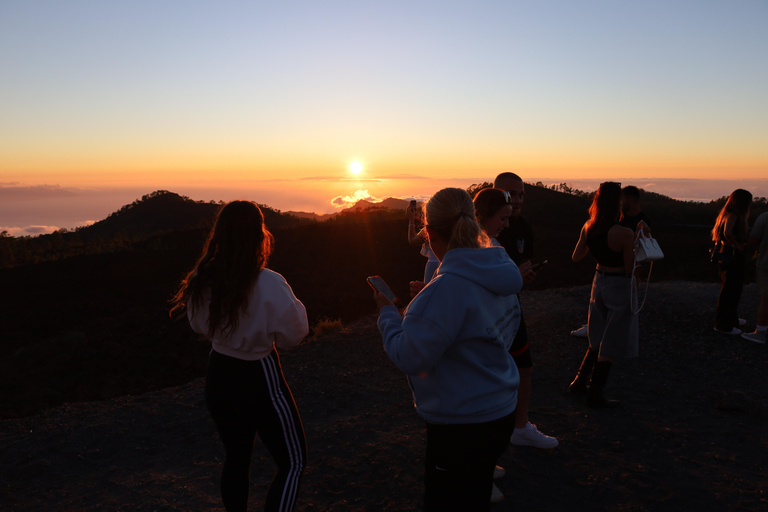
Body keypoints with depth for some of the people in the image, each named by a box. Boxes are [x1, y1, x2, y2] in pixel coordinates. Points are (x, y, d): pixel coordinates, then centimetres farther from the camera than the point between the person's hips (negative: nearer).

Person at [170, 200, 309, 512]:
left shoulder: (202, 280, -8)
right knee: (293, 462, 12)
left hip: (218, 376, 6)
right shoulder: (269, 285, -26)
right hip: (260, 381, -6)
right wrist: (294, 305, 1)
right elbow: (293, 335, -14)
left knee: (236, 457, 24)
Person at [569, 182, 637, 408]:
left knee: (598, 338, 23)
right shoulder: (624, 233, -22)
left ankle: (579, 381, 28)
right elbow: (630, 268, -15)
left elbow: (576, 257, 7)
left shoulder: (588, 228, -4)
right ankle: (595, 394, 13)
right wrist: (635, 246, -1)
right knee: (611, 344, 6)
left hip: (599, 282, 6)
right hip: (619, 287, -6)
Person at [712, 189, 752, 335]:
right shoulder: (733, 215, -18)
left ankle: (732, 318, 36)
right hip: (732, 257, -11)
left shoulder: (728, 214, 12)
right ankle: (723, 325, 5)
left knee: (734, 289, 22)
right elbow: (727, 232, -35)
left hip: (726, 256, 11)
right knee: (730, 291, -3)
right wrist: (737, 245, -20)